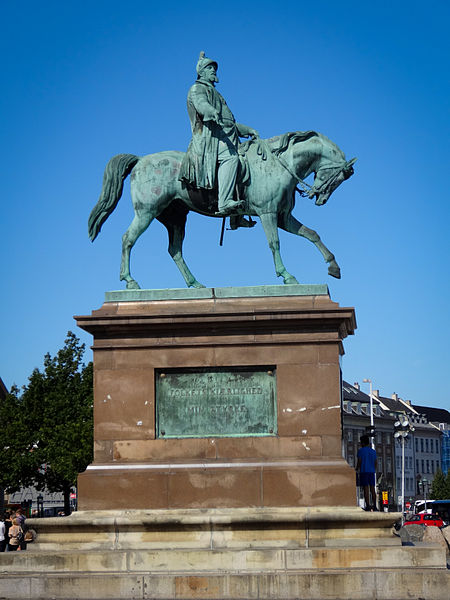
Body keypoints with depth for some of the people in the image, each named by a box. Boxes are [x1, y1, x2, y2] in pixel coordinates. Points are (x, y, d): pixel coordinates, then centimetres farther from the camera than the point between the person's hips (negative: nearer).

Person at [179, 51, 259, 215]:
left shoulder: (213, 92, 35)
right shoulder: (197, 88, 6)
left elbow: (229, 121, 38)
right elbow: (201, 104, -18)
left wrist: (248, 130, 30)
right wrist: (213, 112, -40)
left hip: (225, 136, 10)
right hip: (209, 136, -10)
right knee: (231, 157, -33)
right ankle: (224, 203, -45)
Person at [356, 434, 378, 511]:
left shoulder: (361, 451, -3)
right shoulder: (373, 451, 12)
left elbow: (359, 462, -7)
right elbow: (375, 463, 12)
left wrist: (357, 469, 8)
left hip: (364, 471, -4)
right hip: (371, 472, 5)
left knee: (366, 489, -5)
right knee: (372, 489, 6)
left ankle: (368, 506, -9)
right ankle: (374, 506, 4)